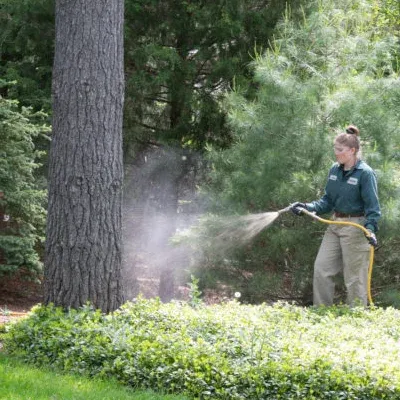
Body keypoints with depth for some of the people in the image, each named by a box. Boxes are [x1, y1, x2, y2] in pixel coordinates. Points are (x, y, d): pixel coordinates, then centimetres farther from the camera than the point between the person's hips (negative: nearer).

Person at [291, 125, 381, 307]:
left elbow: (372, 207, -15)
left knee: (355, 278, -1)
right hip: (335, 225, 8)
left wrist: (371, 229, -28)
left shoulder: (365, 173, -14)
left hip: (356, 227, -8)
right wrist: (307, 207, 0)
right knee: (321, 267, 7)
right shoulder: (335, 170, 7)